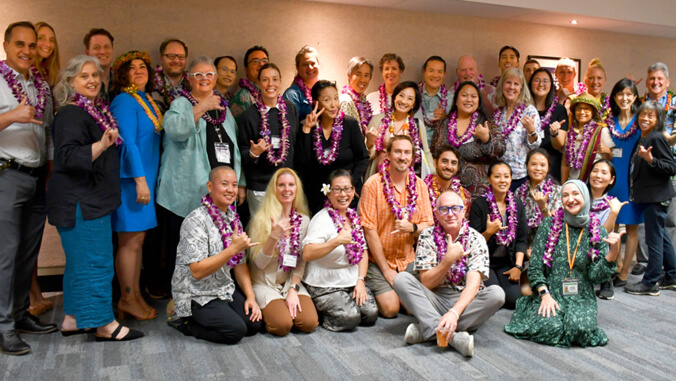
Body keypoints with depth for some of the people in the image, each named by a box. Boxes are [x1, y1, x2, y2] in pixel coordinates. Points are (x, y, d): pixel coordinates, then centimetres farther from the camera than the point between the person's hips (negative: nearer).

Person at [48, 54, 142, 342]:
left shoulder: (97, 110, 13)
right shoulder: (71, 114, -14)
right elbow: (67, 156, -27)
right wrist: (101, 145, -37)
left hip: (94, 200, 10)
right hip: (79, 202, -10)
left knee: (80, 259, 15)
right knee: (95, 261, -6)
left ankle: (73, 318, 26)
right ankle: (104, 325, 2)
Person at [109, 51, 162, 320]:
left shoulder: (148, 101, 16)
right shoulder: (124, 101, -9)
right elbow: (128, 143, -16)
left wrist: (148, 179, 14)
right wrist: (140, 179, -20)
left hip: (146, 178, 8)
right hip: (131, 179, -8)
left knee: (138, 239, 11)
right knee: (130, 241, -2)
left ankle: (135, 295, 19)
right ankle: (127, 299, 8)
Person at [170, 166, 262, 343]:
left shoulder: (233, 217, 6)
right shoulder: (196, 221, -20)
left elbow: (240, 262, 9)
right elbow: (197, 271, -26)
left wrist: (250, 296, -1)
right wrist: (233, 248, -31)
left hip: (225, 289, 8)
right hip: (197, 296, -8)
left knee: (254, 323, -7)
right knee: (236, 330, -21)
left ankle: (204, 320, 12)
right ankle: (187, 323, 1)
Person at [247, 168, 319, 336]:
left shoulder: (303, 220, 3)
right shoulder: (261, 219, -8)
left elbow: (301, 261, 4)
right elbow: (259, 263, -13)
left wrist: (293, 289, -9)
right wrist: (274, 237, -29)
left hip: (291, 283, 3)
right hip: (265, 284, -3)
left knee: (310, 323, -19)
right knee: (283, 325, -25)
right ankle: (266, 311, 7)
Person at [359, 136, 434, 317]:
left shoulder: (419, 185, 2)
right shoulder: (373, 184, -12)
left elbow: (428, 225, 4)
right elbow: (369, 230, -13)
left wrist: (412, 228, -21)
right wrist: (386, 269, -11)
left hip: (409, 260, 4)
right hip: (378, 260, -4)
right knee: (390, 308, -14)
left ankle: (399, 291, 21)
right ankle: (373, 293, 17)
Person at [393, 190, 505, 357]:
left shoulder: (476, 239, -5)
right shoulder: (427, 237, -2)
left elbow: (473, 284, -18)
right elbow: (426, 283, -8)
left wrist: (454, 312, -34)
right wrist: (449, 259, -22)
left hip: (466, 301, 0)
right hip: (435, 300, 1)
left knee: (497, 293, -28)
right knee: (401, 279, -22)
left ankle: (430, 329, -29)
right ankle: (453, 335, -35)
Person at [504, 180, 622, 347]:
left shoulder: (598, 232, 4)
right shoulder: (549, 225, 2)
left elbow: (595, 275, -3)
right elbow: (534, 267, 0)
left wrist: (614, 251, -16)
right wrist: (545, 294, -12)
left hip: (581, 297, 1)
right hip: (550, 292, 0)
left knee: (580, 327, -30)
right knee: (549, 326, -28)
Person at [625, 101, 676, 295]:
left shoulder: (657, 138, -15)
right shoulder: (643, 138, 11)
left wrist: (651, 159, -30)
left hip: (657, 196, -9)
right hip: (649, 196, 10)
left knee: (654, 239, -2)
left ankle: (650, 283, 6)